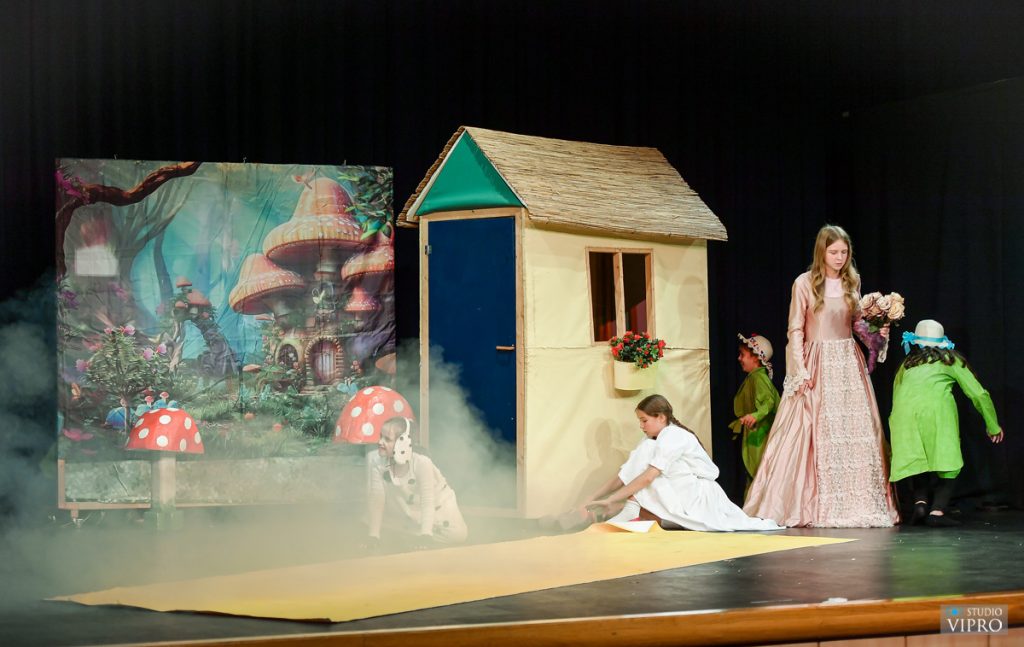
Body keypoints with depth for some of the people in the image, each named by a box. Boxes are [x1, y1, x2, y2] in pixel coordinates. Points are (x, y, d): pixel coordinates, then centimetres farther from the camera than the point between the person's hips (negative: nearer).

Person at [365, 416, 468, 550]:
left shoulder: (422, 463, -33)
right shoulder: (375, 460, -26)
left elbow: (428, 502, -31)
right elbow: (376, 498, -23)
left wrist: (425, 535, -41)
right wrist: (374, 536, -26)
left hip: (437, 504, -4)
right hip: (405, 508, 4)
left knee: (458, 534, -21)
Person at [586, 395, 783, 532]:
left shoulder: (673, 437, -20)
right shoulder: (652, 440, 8)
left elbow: (647, 477, -28)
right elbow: (624, 475, 4)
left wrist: (611, 500, -29)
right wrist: (595, 498, -7)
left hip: (701, 497, -7)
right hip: (682, 497, 7)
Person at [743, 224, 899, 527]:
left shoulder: (852, 282, 10)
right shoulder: (805, 283, -3)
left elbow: (856, 323, 17)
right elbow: (796, 331, -4)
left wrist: (875, 331, -3)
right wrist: (799, 368, -11)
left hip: (848, 363, 4)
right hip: (817, 363, -4)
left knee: (856, 433, 0)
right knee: (817, 432, -5)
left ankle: (856, 503, 4)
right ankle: (815, 506, 1)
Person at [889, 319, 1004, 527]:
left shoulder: (907, 364, 31)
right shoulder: (951, 360, 25)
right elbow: (979, 393, 22)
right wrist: (993, 426, 33)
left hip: (905, 412, 2)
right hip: (937, 409, -2)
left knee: (917, 461, 14)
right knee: (947, 463, 4)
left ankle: (920, 502, -9)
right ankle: (937, 511, -13)